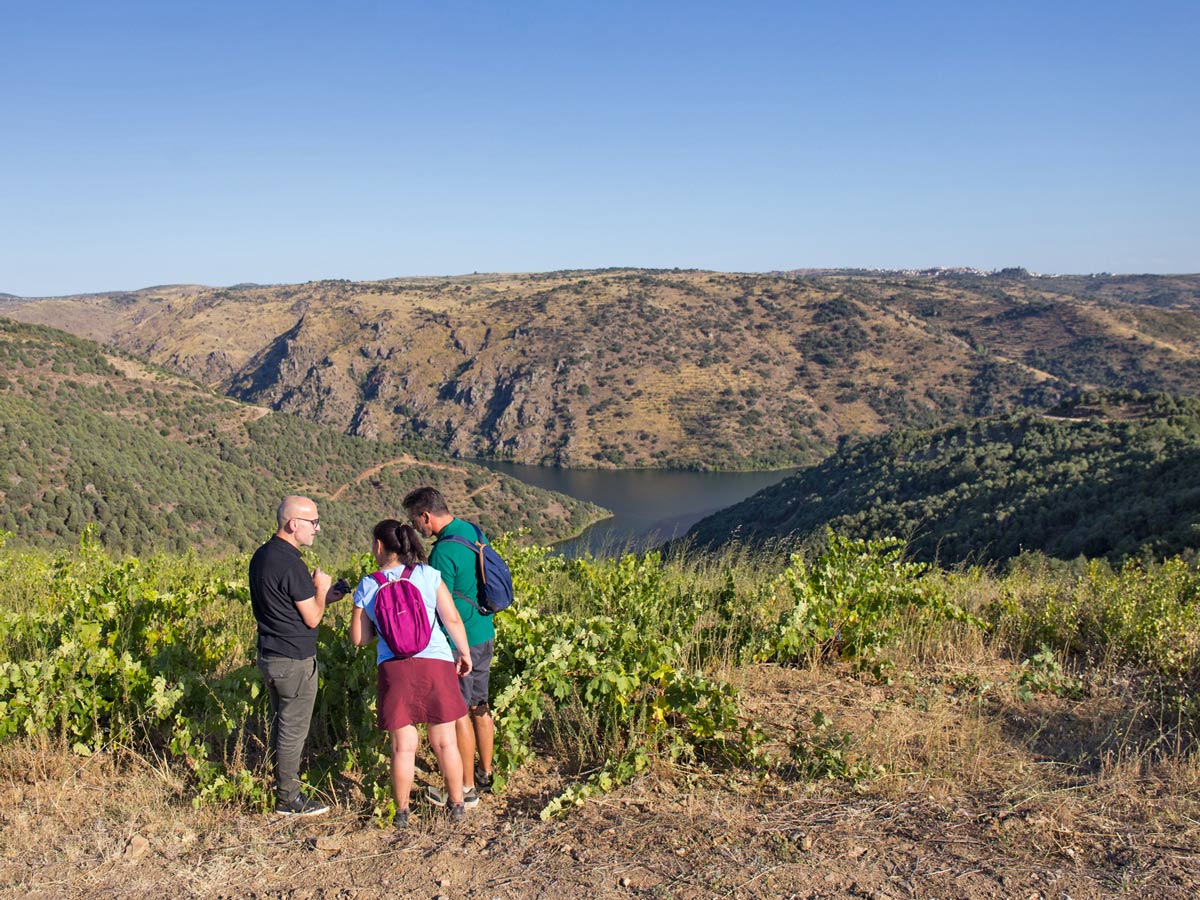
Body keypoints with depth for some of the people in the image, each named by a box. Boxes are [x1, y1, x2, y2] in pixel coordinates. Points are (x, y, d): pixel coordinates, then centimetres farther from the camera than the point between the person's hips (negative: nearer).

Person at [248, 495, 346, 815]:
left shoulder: (261, 556, 7)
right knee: (293, 731, 3)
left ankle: (279, 786, 31)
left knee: (280, 725, 20)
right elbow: (312, 619, -17)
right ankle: (288, 799, 14)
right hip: (295, 661, -9)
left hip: (269, 655, 9)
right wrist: (320, 588, 0)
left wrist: (320, 596, 14)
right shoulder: (290, 564, -23)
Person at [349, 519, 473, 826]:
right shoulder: (428, 574, -1)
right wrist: (464, 653, 11)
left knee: (403, 745, 9)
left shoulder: (366, 587, 2)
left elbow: (359, 639, 6)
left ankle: (402, 812, 19)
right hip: (435, 662, 0)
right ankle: (456, 805, 23)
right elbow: (452, 619, -2)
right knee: (445, 741, 11)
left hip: (394, 668, 0)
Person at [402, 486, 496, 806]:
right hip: (485, 635, 9)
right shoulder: (473, 532, 5)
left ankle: (466, 789, 12)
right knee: (478, 705, 19)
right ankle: (485, 774, 32)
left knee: (458, 713, 2)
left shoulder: (444, 553, -23)